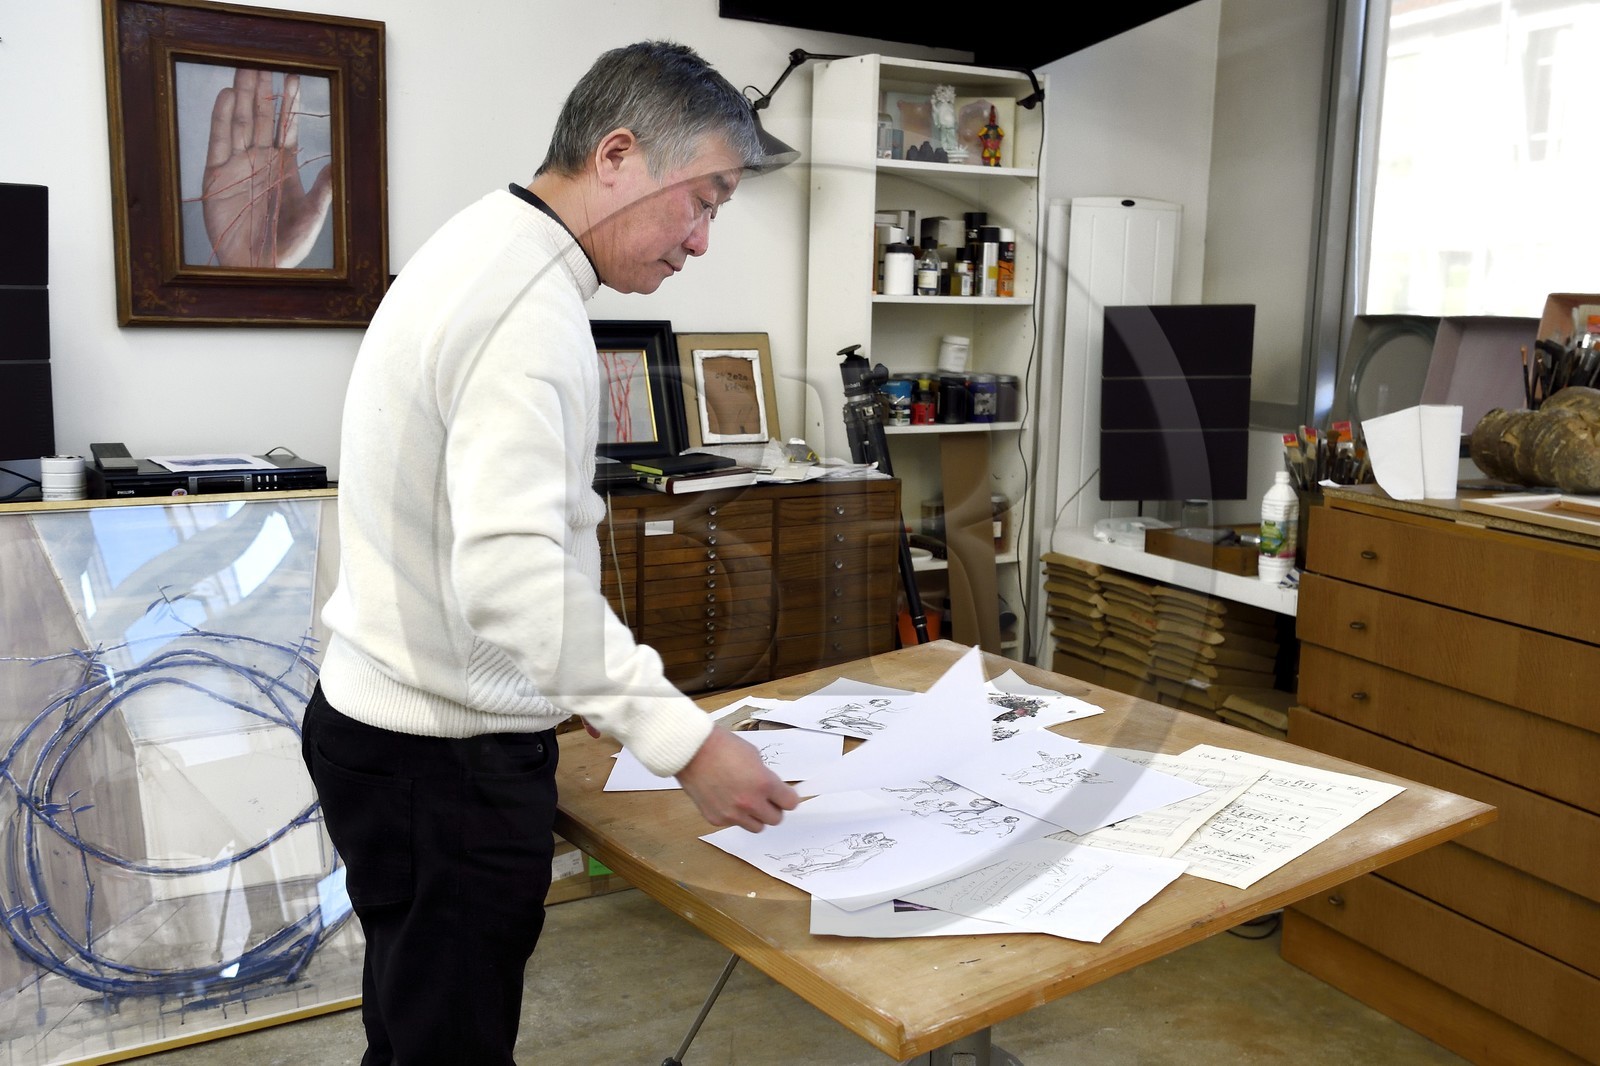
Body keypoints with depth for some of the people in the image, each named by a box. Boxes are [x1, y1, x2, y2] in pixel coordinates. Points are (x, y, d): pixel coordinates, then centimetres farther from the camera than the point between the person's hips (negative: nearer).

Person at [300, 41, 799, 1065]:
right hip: (450, 757, -10)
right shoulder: (533, 308, -23)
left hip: (388, 715, 10)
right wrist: (682, 738, -33)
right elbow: (514, 569, -34)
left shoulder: (479, 247, 10)